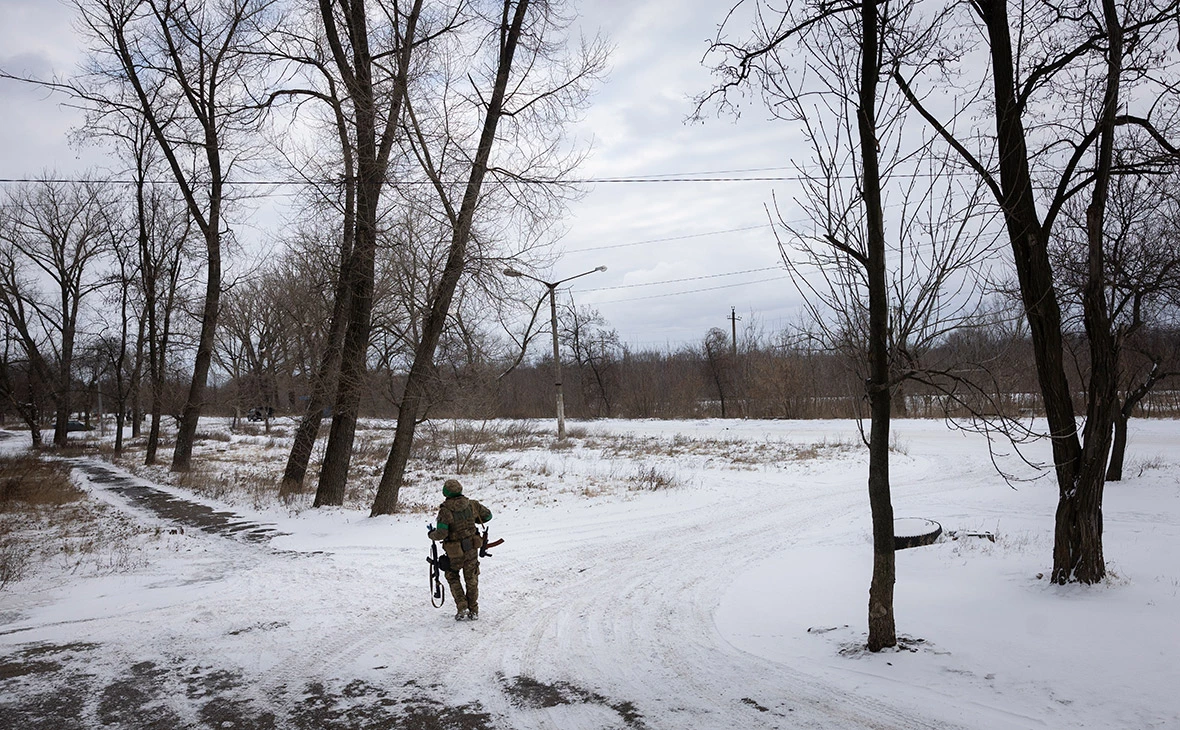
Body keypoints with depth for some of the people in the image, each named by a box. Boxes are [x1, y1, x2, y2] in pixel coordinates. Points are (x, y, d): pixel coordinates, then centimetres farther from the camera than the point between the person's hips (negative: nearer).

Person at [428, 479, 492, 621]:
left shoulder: (445, 510, -19)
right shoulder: (472, 504, -5)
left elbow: (441, 534, -23)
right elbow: (488, 515, 8)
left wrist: (431, 534, -2)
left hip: (455, 551, -3)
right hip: (472, 548, 4)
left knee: (452, 577, 19)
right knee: (471, 580, 16)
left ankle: (462, 608, 10)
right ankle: (473, 611, 21)